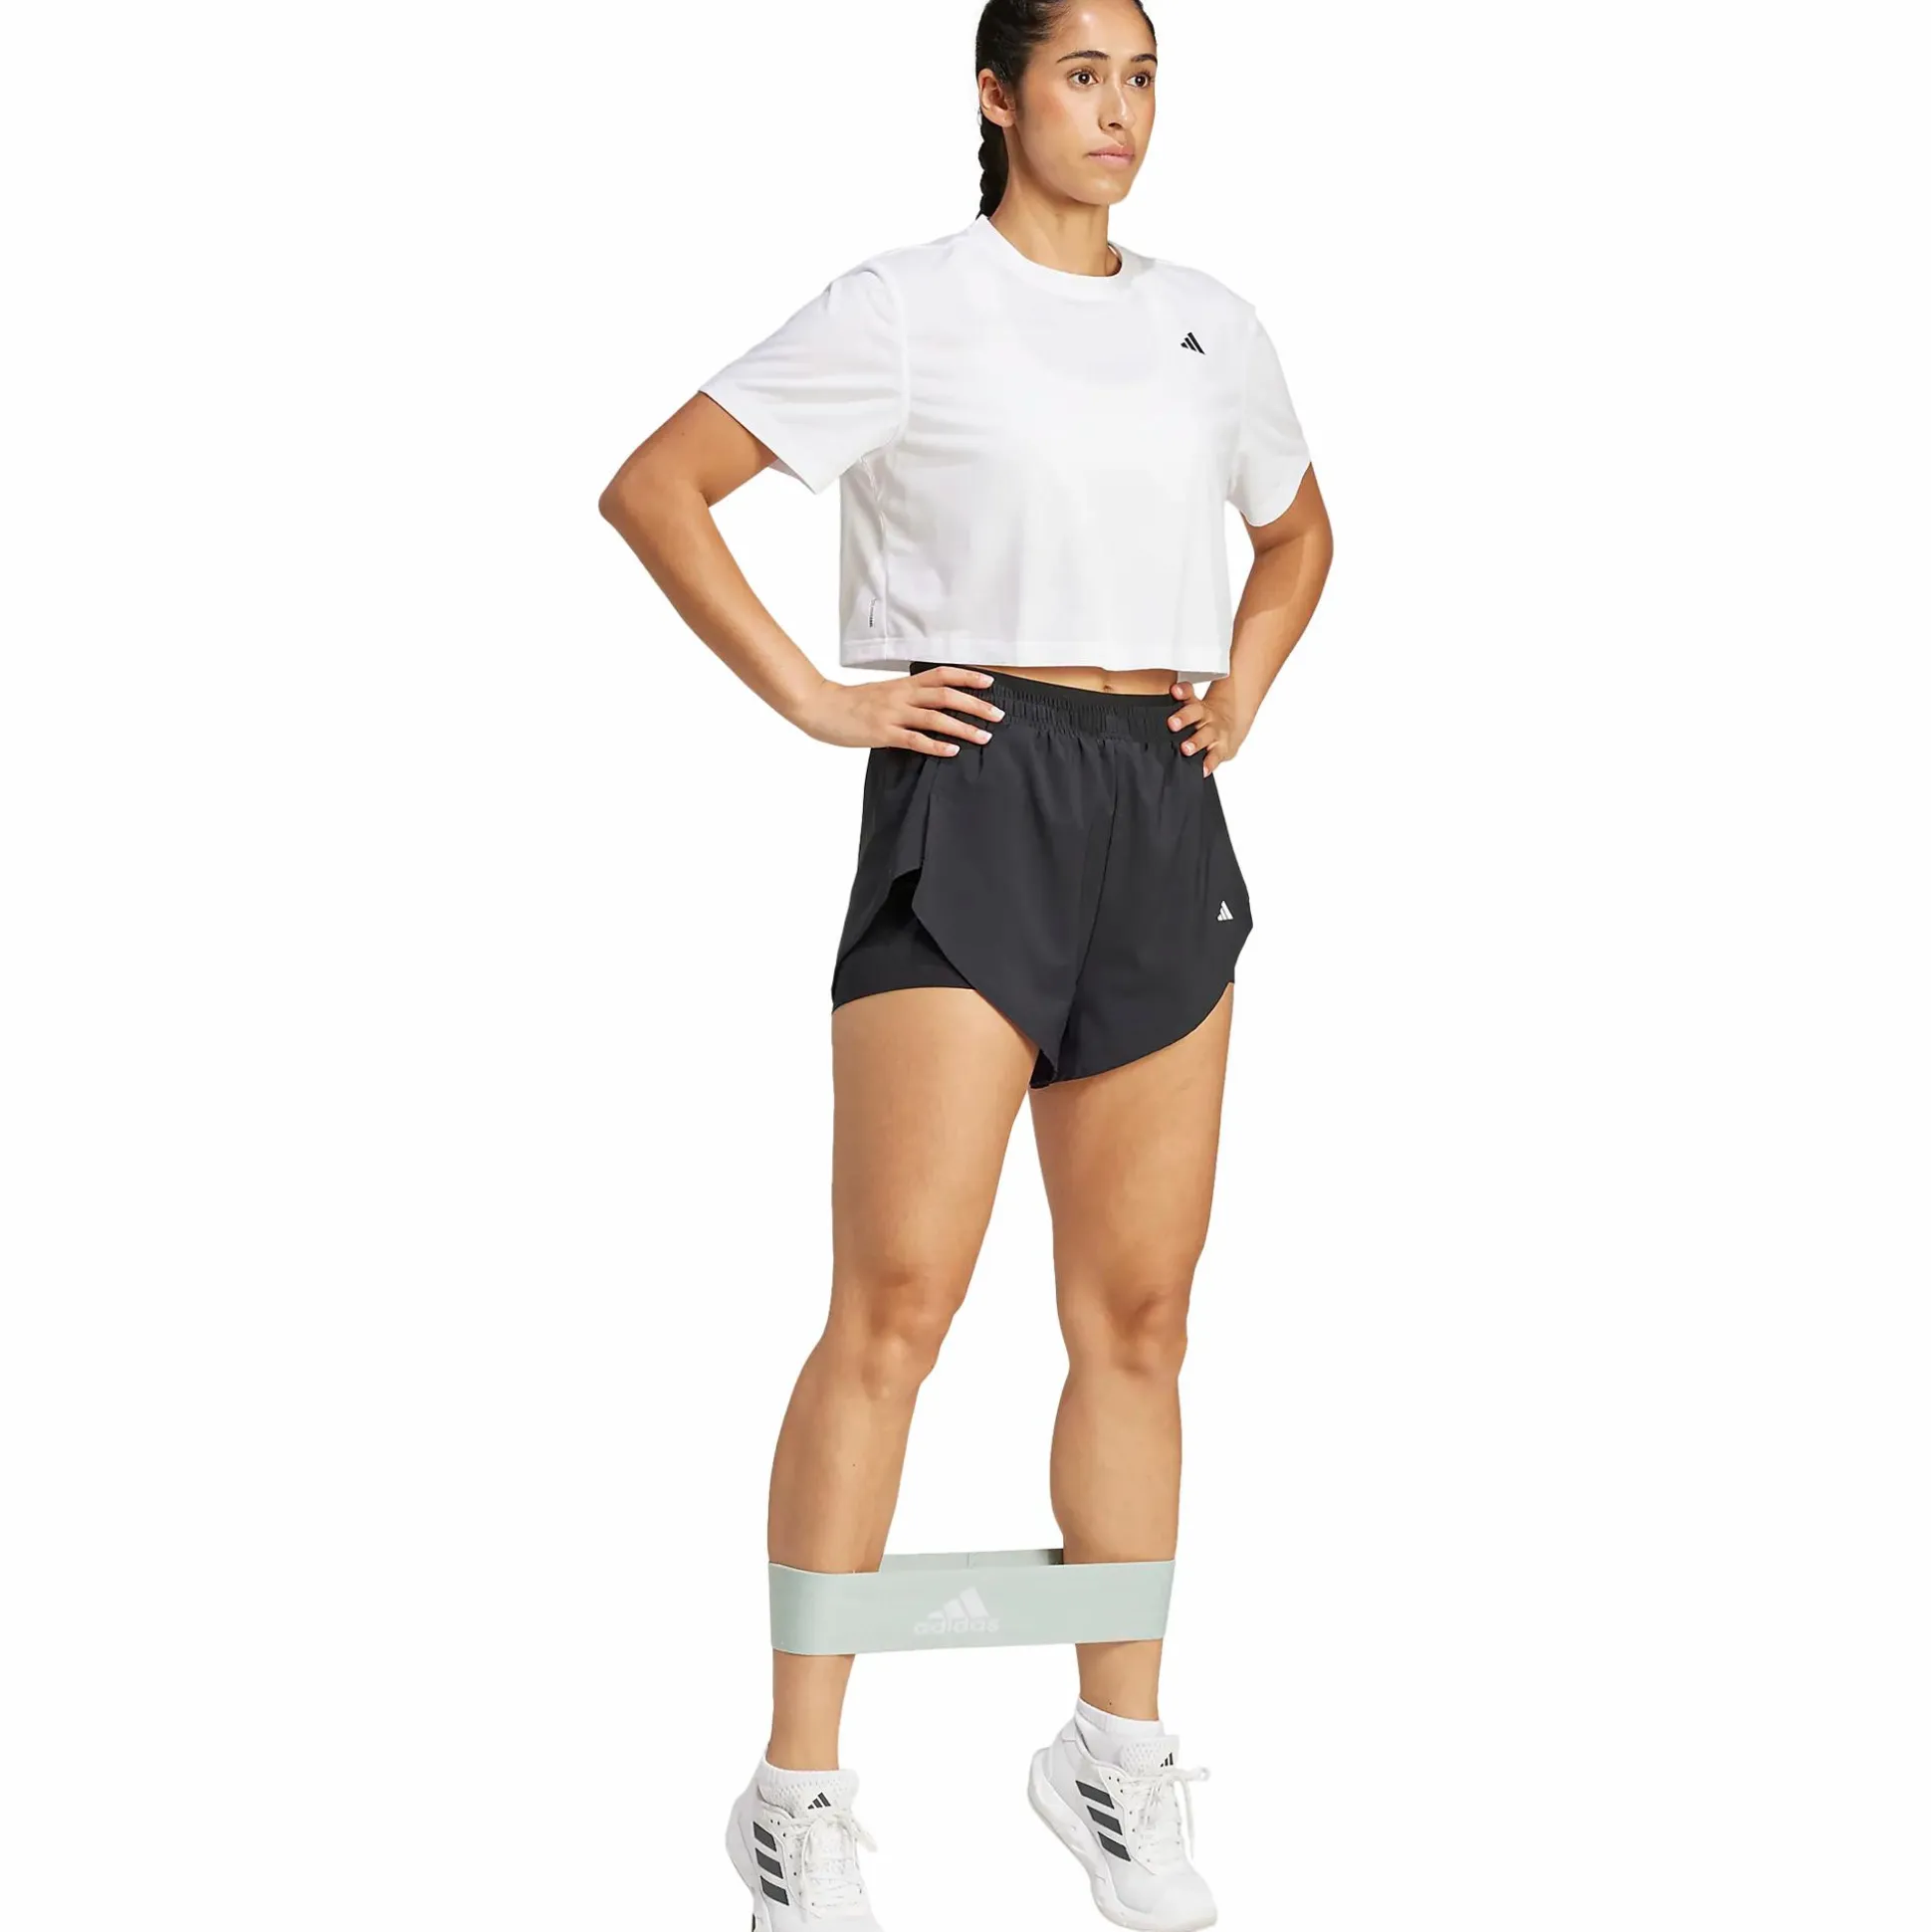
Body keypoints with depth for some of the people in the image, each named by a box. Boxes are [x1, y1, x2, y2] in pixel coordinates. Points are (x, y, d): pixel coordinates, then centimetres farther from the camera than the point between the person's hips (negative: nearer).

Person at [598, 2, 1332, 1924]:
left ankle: (1117, 1755, 21)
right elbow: (653, 488, -5)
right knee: (897, 1301, -10)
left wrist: (1242, 692, 14)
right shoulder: (907, 308, -2)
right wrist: (814, 698, -9)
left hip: (1161, 817, 5)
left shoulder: (1212, 325, 14)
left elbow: (1296, 530, 31)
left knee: (1136, 1313, 8)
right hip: (970, 793, -5)